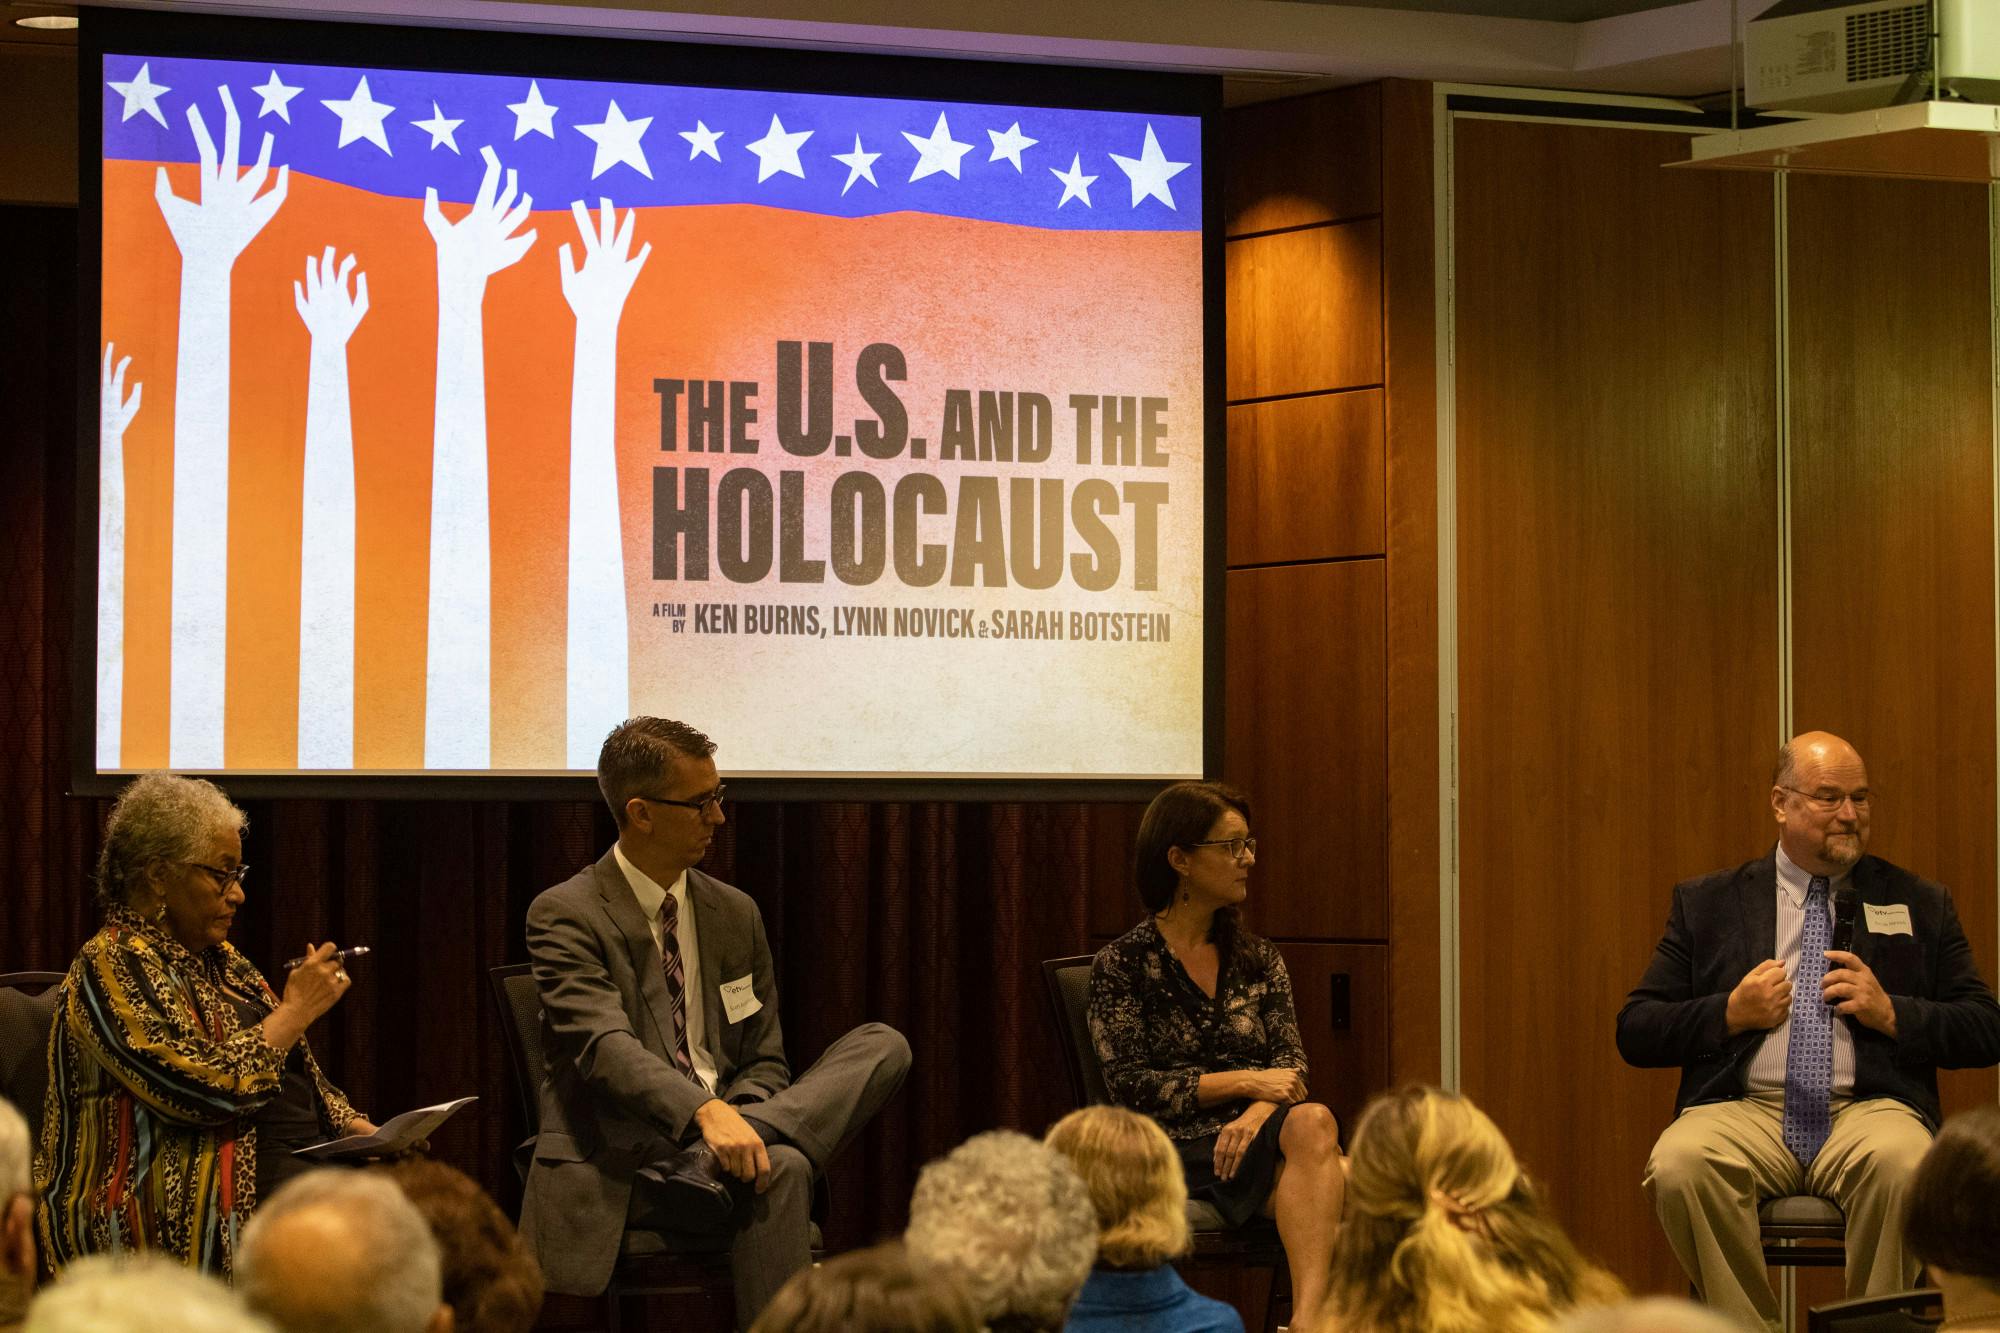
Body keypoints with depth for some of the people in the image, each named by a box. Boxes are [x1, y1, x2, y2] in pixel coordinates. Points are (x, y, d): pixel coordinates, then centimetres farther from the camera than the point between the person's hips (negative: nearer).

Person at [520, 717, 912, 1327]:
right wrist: (707, 1111, -39)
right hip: (616, 1158, -6)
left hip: (726, 1133, 6)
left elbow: (763, 1059, 16)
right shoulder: (565, 915, -5)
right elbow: (605, 1045, -21)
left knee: (885, 1046, -17)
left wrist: (742, 1126, -10)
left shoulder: (735, 914, 14)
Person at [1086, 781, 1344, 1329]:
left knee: (1312, 1122, -34)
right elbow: (1131, 1084, -3)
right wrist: (1245, 1083, -10)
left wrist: (1257, 1113, -14)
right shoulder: (1122, 965, 5)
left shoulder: (1259, 959, 19)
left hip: (1257, 1131, 4)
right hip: (1178, 1148, -4)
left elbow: (1290, 1064, 9)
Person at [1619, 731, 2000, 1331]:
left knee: (1901, 1165, -36)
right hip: (1744, 1110, 0)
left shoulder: (1918, 904, 17)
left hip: (1869, 1108, 0)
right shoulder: (1707, 903, 15)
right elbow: (1635, 1033, 12)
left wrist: (1891, 1012, -3)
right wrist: (1730, 1013, -4)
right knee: (1678, 1165, -33)